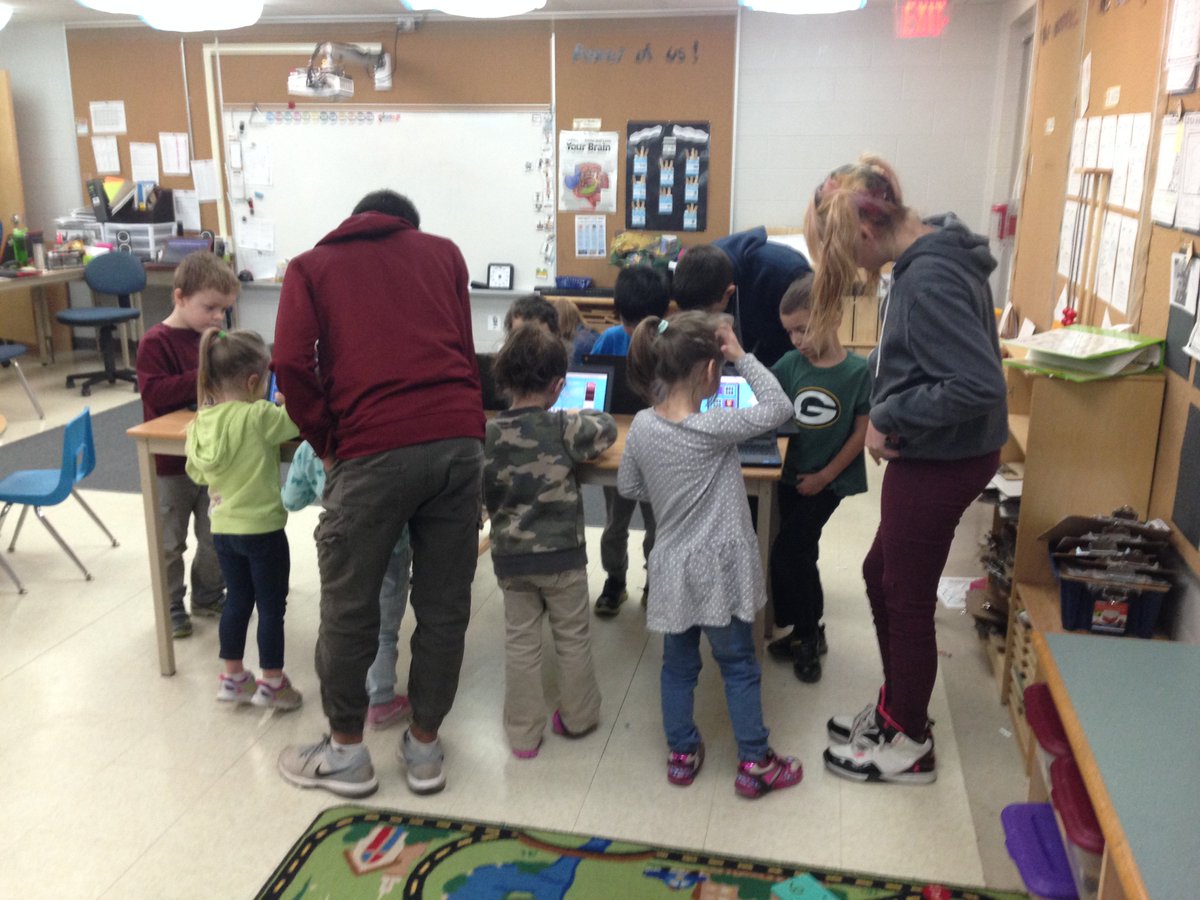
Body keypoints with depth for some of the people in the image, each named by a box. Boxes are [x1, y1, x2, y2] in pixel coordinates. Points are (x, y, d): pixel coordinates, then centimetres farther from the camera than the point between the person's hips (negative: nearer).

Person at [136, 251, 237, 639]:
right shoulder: (155, 342, -15)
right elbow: (154, 393, -27)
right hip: (171, 463, -6)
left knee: (215, 537, 16)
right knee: (170, 544, 9)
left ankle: (208, 595, 34)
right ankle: (171, 605, 25)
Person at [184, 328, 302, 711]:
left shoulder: (201, 421, -1)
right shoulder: (258, 417, -21)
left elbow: (196, 473, 10)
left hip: (223, 529, 6)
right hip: (262, 529, -6)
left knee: (237, 600, 19)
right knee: (271, 606, 8)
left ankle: (232, 677, 30)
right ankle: (271, 683, 18)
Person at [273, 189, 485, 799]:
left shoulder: (311, 267, 17)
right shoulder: (443, 252, 24)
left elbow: (292, 364, 1)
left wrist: (326, 444, 10)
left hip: (374, 448, -2)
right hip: (459, 438, 3)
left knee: (349, 607, 13)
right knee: (443, 605, 13)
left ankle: (345, 752, 28)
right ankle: (424, 747, 27)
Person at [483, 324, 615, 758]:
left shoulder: (487, 434, -8)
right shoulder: (565, 428, -14)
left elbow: (482, 491, -1)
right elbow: (607, 427, 4)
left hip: (510, 556, 2)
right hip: (562, 553, -2)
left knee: (521, 644, 12)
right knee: (572, 638, 16)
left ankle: (523, 734, 21)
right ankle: (578, 716, 32)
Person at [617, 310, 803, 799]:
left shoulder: (643, 425, -6)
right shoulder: (712, 428, -22)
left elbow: (628, 485, 6)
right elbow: (778, 407, -16)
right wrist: (742, 356, -12)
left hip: (673, 569, 5)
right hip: (718, 569, -4)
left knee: (678, 663, 19)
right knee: (739, 666, 11)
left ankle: (682, 753, 31)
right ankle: (754, 763, 22)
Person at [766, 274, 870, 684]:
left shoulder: (858, 371, -15)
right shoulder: (790, 364, -4)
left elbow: (862, 432, -11)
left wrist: (824, 476, -10)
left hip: (829, 480, -4)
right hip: (793, 474, 5)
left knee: (785, 555, -7)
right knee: (801, 555, 13)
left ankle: (805, 634, 12)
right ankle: (809, 631, 30)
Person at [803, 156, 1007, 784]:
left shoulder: (928, 279, -26)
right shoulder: (932, 257, 4)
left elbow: (979, 385, -31)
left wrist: (889, 416, -21)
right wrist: (887, 408, 0)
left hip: (941, 461, -10)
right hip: (931, 455, 10)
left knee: (907, 597, 7)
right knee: (881, 575, 21)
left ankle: (909, 744, 28)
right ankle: (896, 709, 40)